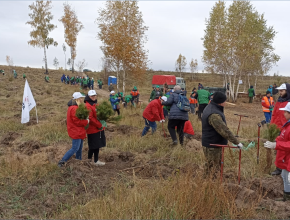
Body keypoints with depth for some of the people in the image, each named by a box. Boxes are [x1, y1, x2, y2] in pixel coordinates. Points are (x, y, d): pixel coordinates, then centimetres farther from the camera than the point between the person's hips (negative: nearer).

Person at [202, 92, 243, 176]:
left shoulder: (211, 107, 6)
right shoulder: (214, 115, -29)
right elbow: (225, 131, -31)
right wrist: (237, 142, -26)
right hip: (212, 146, -11)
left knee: (217, 165, 23)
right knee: (212, 168, 2)